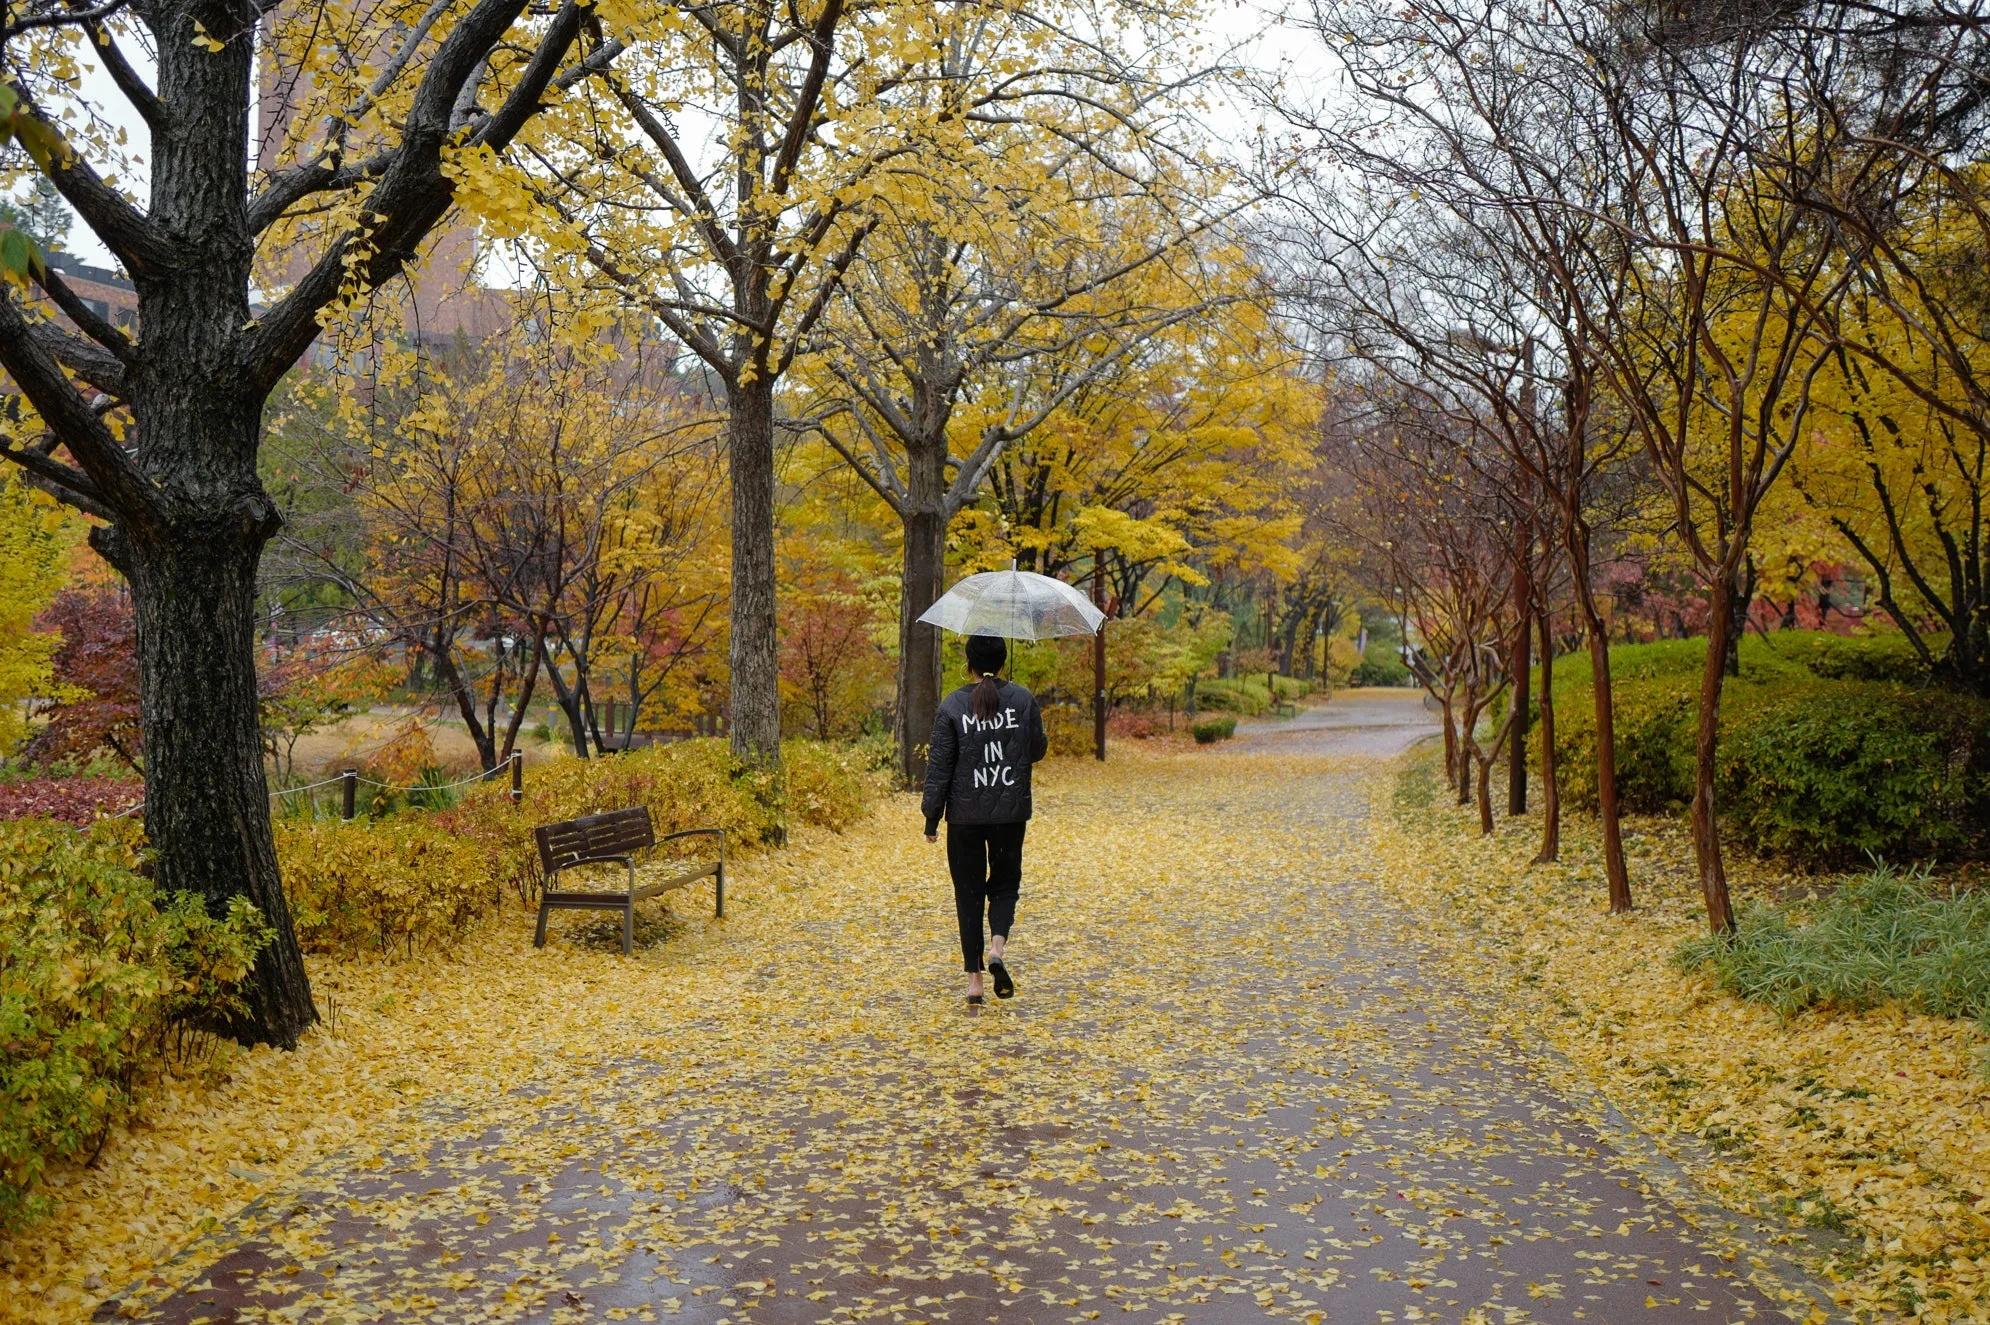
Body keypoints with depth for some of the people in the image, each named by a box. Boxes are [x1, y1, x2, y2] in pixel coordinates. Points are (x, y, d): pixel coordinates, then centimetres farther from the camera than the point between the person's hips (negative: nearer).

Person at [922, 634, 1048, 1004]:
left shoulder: (952, 706, -5)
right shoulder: (1023, 700, -2)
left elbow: (939, 766, -5)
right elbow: (1037, 750, 7)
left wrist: (931, 818, 1)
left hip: (965, 815, -1)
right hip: (1011, 812, 1)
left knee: (968, 892, 8)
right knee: (1005, 883, 17)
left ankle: (973, 978, 8)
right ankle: (997, 947, -10)